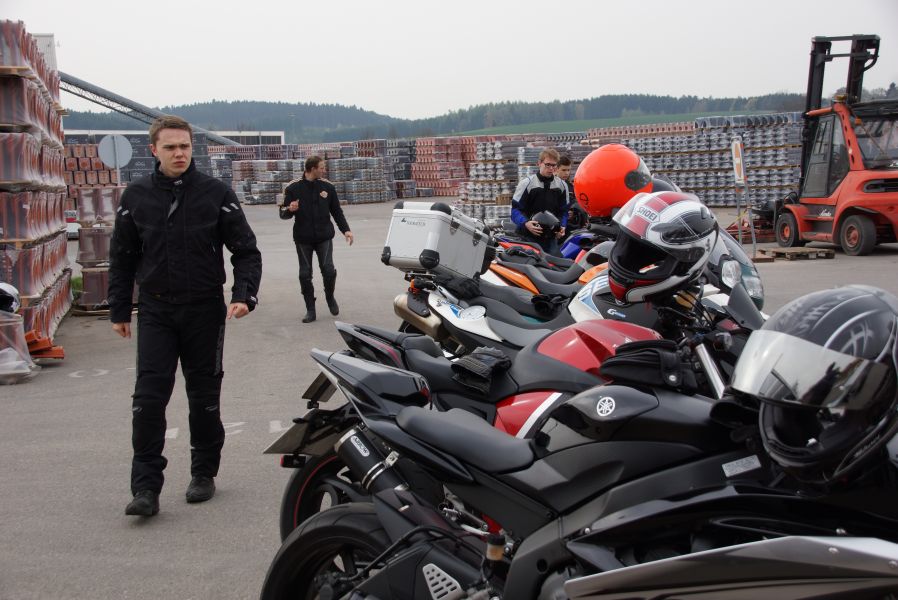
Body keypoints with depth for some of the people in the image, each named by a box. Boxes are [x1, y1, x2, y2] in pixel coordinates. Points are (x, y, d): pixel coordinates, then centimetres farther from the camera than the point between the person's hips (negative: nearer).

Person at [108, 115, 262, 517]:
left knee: (204, 398, 10)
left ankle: (204, 473, 25)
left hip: (204, 311, -1)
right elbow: (122, 257, 12)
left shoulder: (216, 194, -3)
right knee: (149, 398, -8)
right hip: (156, 312, 1)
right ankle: (146, 487, -3)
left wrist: (244, 294, -15)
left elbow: (246, 250, -1)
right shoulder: (136, 197, 3)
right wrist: (119, 310, 11)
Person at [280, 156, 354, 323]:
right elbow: (284, 214, 2)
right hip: (303, 239, 0)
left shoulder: (327, 187, 3)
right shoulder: (294, 188, -2)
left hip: (324, 237, 0)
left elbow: (336, 211, 10)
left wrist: (345, 230, -1)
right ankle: (310, 310, 13)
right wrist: (290, 209, -21)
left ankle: (330, 297, 18)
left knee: (328, 270, -10)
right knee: (305, 274, 2)